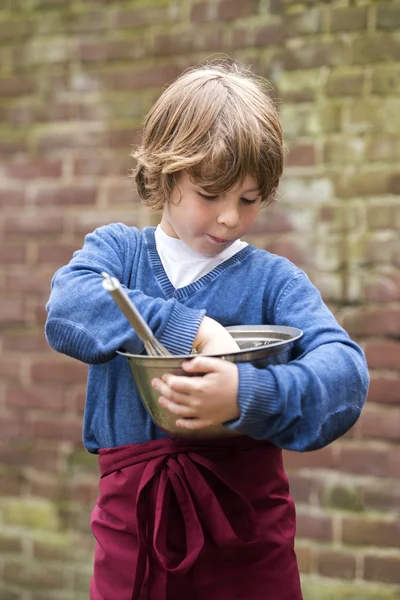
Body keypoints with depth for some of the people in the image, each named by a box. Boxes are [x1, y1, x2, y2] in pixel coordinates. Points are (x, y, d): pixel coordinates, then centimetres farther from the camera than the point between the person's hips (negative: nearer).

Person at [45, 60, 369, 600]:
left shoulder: (274, 279, -1)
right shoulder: (117, 250, 5)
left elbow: (343, 368, -17)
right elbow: (67, 310, -17)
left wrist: (247, 394, -35)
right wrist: (191, 328, -26)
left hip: (245, 520, 0)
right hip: (134, 517, 1)